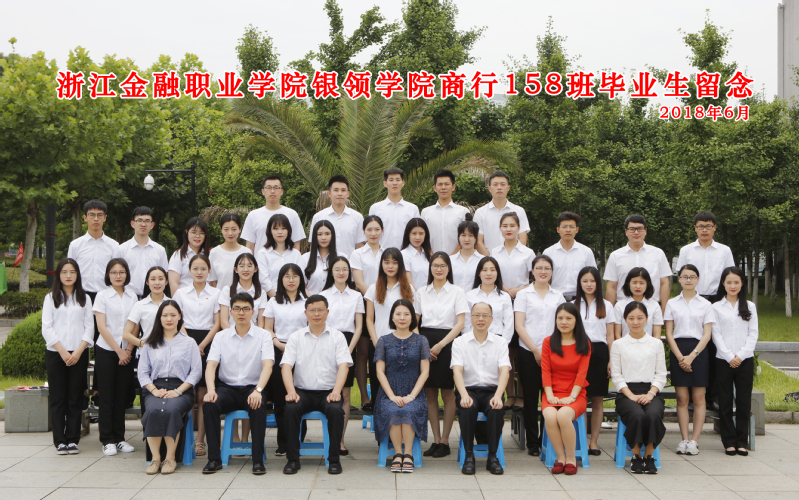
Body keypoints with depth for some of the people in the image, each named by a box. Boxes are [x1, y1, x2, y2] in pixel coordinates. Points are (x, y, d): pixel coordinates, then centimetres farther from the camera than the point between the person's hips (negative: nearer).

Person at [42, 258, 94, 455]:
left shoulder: (84, 298, 10)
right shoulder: (51, 298, 7)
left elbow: (89, 327, 4)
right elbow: (46, 328, 0)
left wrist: (78, 351, -8)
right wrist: (62, 351, -10)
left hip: (79, 354, 1)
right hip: (55, 353, -1)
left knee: (75, 398, 1)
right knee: (58, 398, -1)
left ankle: (72, 440, 6)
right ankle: (59, 441, 4)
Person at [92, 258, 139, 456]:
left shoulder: (132, 296, 8)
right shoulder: (102, 296, -1)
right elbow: (102, 327, -6)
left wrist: (128, 350, -4)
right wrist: (118, 350, -9)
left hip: (126, 352, 3)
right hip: (106, 351, -3)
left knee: (122, 395, 5)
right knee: (107, 396, -1)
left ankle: (119, 438, 13)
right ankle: (107, 440, 5)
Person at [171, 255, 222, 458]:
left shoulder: (215, 293, 5)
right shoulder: (181, 293, 9)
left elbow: (217, 324, 3)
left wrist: (202, 345, -8)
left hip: (208, 343, -1)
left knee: (203, 396, -2)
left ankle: (200, 440, 2)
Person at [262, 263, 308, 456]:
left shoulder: (307, 301, 11)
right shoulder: (273, 302, 14)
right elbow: (267, 328, 10)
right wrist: (279, 344, -8)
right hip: (279, 352, 1)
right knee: (280, 398, -3)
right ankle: (283, 443, 2)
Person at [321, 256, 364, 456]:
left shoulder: (356, 296, 11)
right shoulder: (323, 295, 9)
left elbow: (359, 326, 7)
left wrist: (349, 349, -6)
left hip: (348, 344, 1)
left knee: (345, 395, 0)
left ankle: (340, 439, 3)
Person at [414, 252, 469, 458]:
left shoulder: (457, 292, 2)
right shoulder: (421, 293, 11)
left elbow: (460, 323, -5)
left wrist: (440, 345, -13)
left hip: (447, 344, -3)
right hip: (425, 344, 3)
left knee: (447, 394, -1)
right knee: (430, 394, 5)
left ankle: (445, 441, 7)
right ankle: (436, 440, 13)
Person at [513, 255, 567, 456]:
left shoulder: (558, 296, 13)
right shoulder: (524, 295, 5)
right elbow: (519, 326, -2)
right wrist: (536, 350, -8)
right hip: (528, 353, -2)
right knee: (531, 398, 1)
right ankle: (532, 443, 8)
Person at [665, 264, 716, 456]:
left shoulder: (705, 304, 5)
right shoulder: (672, 303, 7)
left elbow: (707, 334, -1)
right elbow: (669, 333, 4)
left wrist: (692, 356, -12)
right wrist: (680, 357, -8)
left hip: (698, 350, -1)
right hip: (678, 350, 1)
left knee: (698, 398, -1)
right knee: (682, 398, 1)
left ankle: (694, 440, 2)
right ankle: (684, 439, 5)